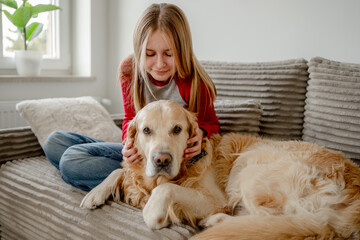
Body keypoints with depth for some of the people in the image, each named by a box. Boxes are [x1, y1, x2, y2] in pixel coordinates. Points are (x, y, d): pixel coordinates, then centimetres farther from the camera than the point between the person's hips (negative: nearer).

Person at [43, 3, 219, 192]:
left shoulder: (193, 83, -19)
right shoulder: (129, 71, -6)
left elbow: (211, 123, 0)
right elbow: (131, 118, 6)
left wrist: (200, 132, -26)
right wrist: (130, 142, -18)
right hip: (139, 153, 7)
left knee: (71, 162, -20)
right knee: (54, 143, 1)